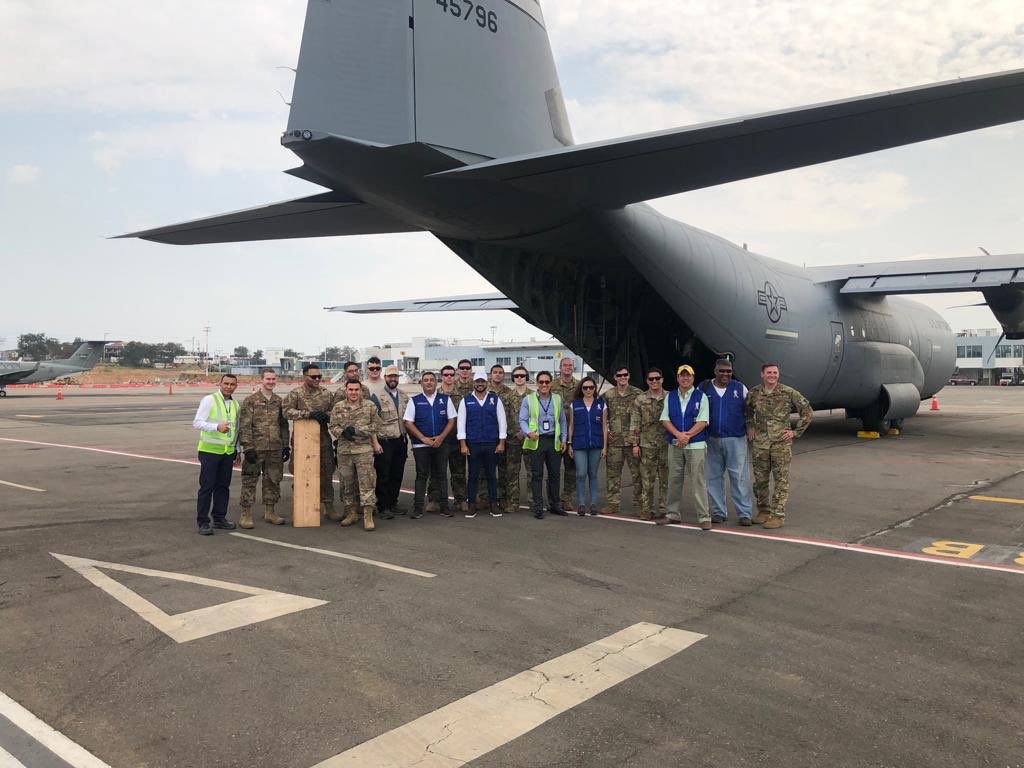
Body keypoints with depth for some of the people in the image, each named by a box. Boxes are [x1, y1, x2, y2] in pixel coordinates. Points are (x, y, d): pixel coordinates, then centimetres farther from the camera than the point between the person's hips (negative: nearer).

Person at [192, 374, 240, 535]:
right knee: (207, 487, -3)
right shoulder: (209, 400, -5)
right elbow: (196, 423, -12)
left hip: (228, 451, 6)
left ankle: (220, 518, 20)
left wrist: (237, 450, 20)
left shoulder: (235, 404, 13)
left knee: (223, 486, 10)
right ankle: (203, 522, 2)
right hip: (210, 450, -6)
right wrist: (217, 427, -25)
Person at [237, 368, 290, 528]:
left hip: (275, 449, 5)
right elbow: (244, 426, -9)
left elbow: (284, 425, 16)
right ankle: (246, 514, 8)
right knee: (250, 481, 0)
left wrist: (286, 445, 11)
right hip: (256, 448, -5)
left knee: (273, 480, 11)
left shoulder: (279, 401, 11)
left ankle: (269, 512, 22)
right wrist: (248, 447, -15)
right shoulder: (250, 401, -5)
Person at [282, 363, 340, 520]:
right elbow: (287, 411, -16)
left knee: (326, 474, 6)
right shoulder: (295, 394, -4)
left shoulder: (327, 393, 6)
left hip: (323, 438, 3)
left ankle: (328, 507, 15)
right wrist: (309, 414, -23)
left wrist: (326, 415, -11)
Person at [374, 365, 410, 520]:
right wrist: (375, 441, -13)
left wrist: (406, 438, 13)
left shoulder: (404, 397, 12)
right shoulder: (378, 395, -6)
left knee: (397, 475, 10)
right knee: (383, 476, -1)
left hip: (401, 440, 5)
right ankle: (383, 507, 7)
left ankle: (393, 504, 21)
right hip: (384, 441, -5)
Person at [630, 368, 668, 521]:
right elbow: (635, 423, 3)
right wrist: (635, 444, -2)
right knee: (647, 479, 3)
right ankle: (646, 508, 11)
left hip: (666, 444, 0)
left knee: (665, 478, 4)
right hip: (646, 445, 0)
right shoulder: (640, 399, 3)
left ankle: (663, 508, 13)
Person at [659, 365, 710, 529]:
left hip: (695, 444, -3)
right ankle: (674, 513, 20)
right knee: (674, 480, 9)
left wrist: (687, 435, -15)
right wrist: (678, 434, -12)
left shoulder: (701, 396, 2)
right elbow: (665, 419, 4)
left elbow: (703, 421, -6)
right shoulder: (670, 397, 11)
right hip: (674, 444, 4)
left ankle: (704, 517, -2)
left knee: (697, 481, -7)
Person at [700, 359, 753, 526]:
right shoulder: (704, 389, 4)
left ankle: (744, 513, 3)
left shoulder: (740, 388, 4)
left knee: (740, 477, -3)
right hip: (712, 441, 2)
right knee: (713, 477, 6)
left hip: (736, 439, -1)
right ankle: (719, 511, 17)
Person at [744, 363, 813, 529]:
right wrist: (749, 426, 13)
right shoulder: (754, 393, 4)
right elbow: (746, 410, 24)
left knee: (781, 480, -1)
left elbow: (808, 412, 3)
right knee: (760, 479, 9)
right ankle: (763, 511, 24)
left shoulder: (789, 393, -4)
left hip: (781, 442, -3)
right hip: (759, 443, 3)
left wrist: (796, 431, -1)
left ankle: (778, 515, 5)